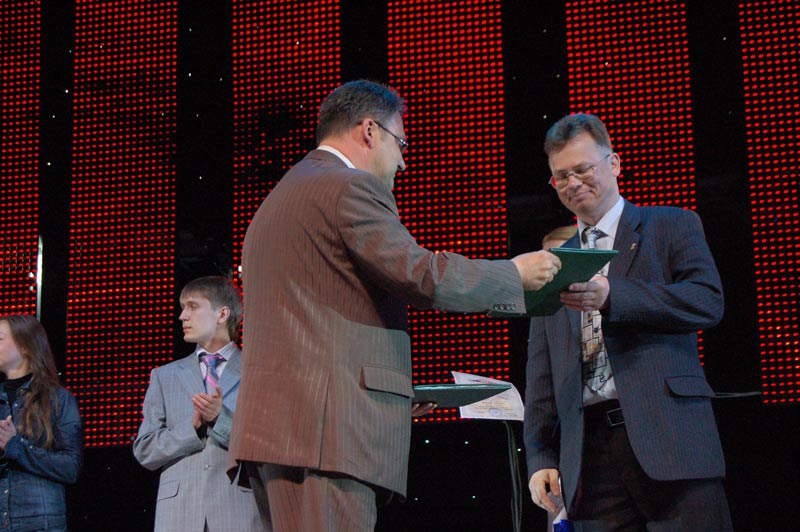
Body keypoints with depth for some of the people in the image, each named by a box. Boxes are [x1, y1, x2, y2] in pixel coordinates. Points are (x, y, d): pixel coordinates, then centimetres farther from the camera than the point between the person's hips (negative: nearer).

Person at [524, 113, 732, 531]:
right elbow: (541, 374, 18)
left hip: (669, 438, -3)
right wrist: (541, 456, 7)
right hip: (590, 451, 3)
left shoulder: (672, 225, 10)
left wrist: (611, 296, -18)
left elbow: (708, 301, -7)